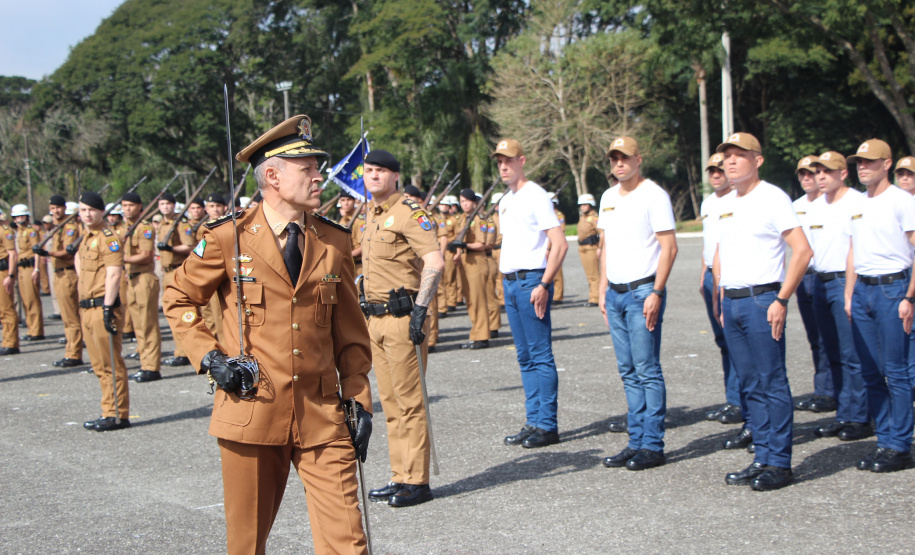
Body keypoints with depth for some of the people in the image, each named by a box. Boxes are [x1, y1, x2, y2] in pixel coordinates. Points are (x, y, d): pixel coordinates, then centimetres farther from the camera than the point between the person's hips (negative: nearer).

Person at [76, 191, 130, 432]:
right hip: (87, 309, 9)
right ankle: (109, 412, 19)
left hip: (102, 307, -9)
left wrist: (107, 308, -23)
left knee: (111, 364, -4)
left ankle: (118, 415, 0)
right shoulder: (86, 238, 16)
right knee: (99, 366, 13)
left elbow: (113, 274, -18)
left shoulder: (108, 238, -11)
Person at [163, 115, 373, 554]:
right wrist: (209, 358, -4)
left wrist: (359, 399, 6)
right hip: (252, 412, -2)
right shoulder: (228, 239, -2)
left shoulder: (335, 243, 7)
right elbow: (177, 300, 9)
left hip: (323, 417, 2)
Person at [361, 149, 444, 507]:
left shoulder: (408, 213, -11)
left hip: (402, 317, -9)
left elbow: (434, 261, -21)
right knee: (390, 403, 12)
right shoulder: (372, 216, 16)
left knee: (409, 402, -5)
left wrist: (420, 309, -25)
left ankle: (417, 482, 1)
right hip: (377, 318, 9)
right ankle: (401, 477, 19)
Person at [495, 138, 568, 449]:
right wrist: (504, 279, 15)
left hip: (531, 281, -9)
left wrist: (544, 285, -20)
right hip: (510, 282, 9)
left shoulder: (535, 196, -9)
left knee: (540, 356, -6)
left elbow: (560, 244, -16)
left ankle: (547, 426, -2)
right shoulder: (505, 201, 16)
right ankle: (533, 423, 15)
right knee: (525, 357, 10)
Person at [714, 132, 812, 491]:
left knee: (772, 384, -5)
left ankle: (779, 464, 0)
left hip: (761, 300, -8)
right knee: (749, 385, 10)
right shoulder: (727, 205, 16)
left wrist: (781, 300, -16)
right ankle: (762, 459, 16)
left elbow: (803, 251, -13)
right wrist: (722, 301, 16)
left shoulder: (772, 198, -7)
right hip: (731, 302, 8)